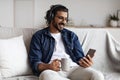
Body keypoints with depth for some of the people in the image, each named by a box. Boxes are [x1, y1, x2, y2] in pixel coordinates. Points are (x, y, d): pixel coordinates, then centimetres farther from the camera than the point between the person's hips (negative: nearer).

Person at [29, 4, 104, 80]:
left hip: (73, 68, 1)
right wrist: (48, 66, -21)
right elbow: (35, 62, 1)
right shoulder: (39, 36, 10)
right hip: (52, 70, 0)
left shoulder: (71, 35, 20)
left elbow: (79, 57, 13)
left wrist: (84, 62, -12)